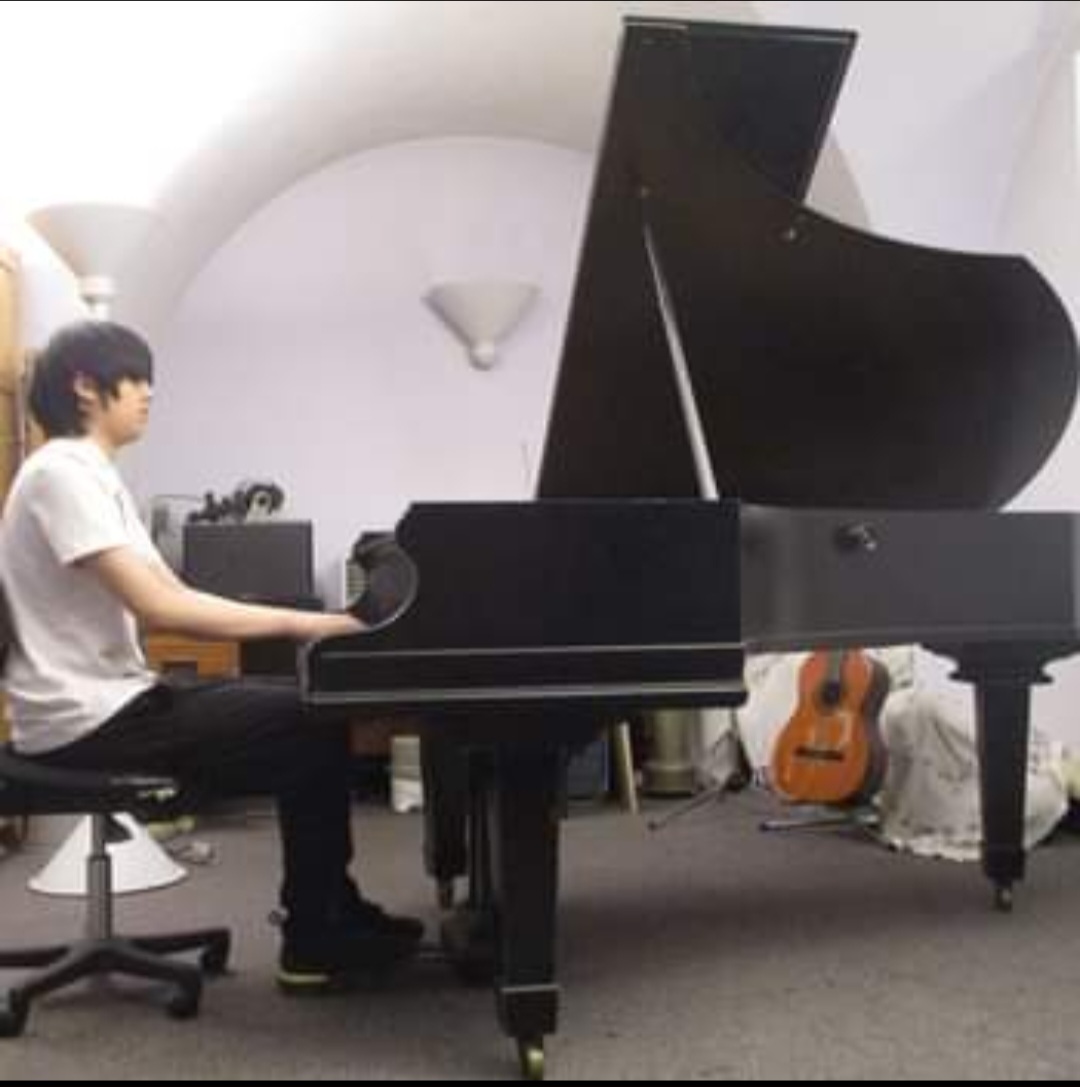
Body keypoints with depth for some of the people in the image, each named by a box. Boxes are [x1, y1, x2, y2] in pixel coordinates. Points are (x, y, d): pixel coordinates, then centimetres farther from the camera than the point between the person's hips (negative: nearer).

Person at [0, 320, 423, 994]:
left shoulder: (95, 477, 15)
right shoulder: (62, 473, -16)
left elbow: (166, 603, 11)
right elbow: (160, 607, -24)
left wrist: (299, 625, 1)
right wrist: (297, 623, -20)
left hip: (117, 697, 10)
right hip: (87, 719, -10)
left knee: (309, 714, 8)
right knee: (314, 729, -10)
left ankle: (332, 916, 16)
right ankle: (314, 945, 2)